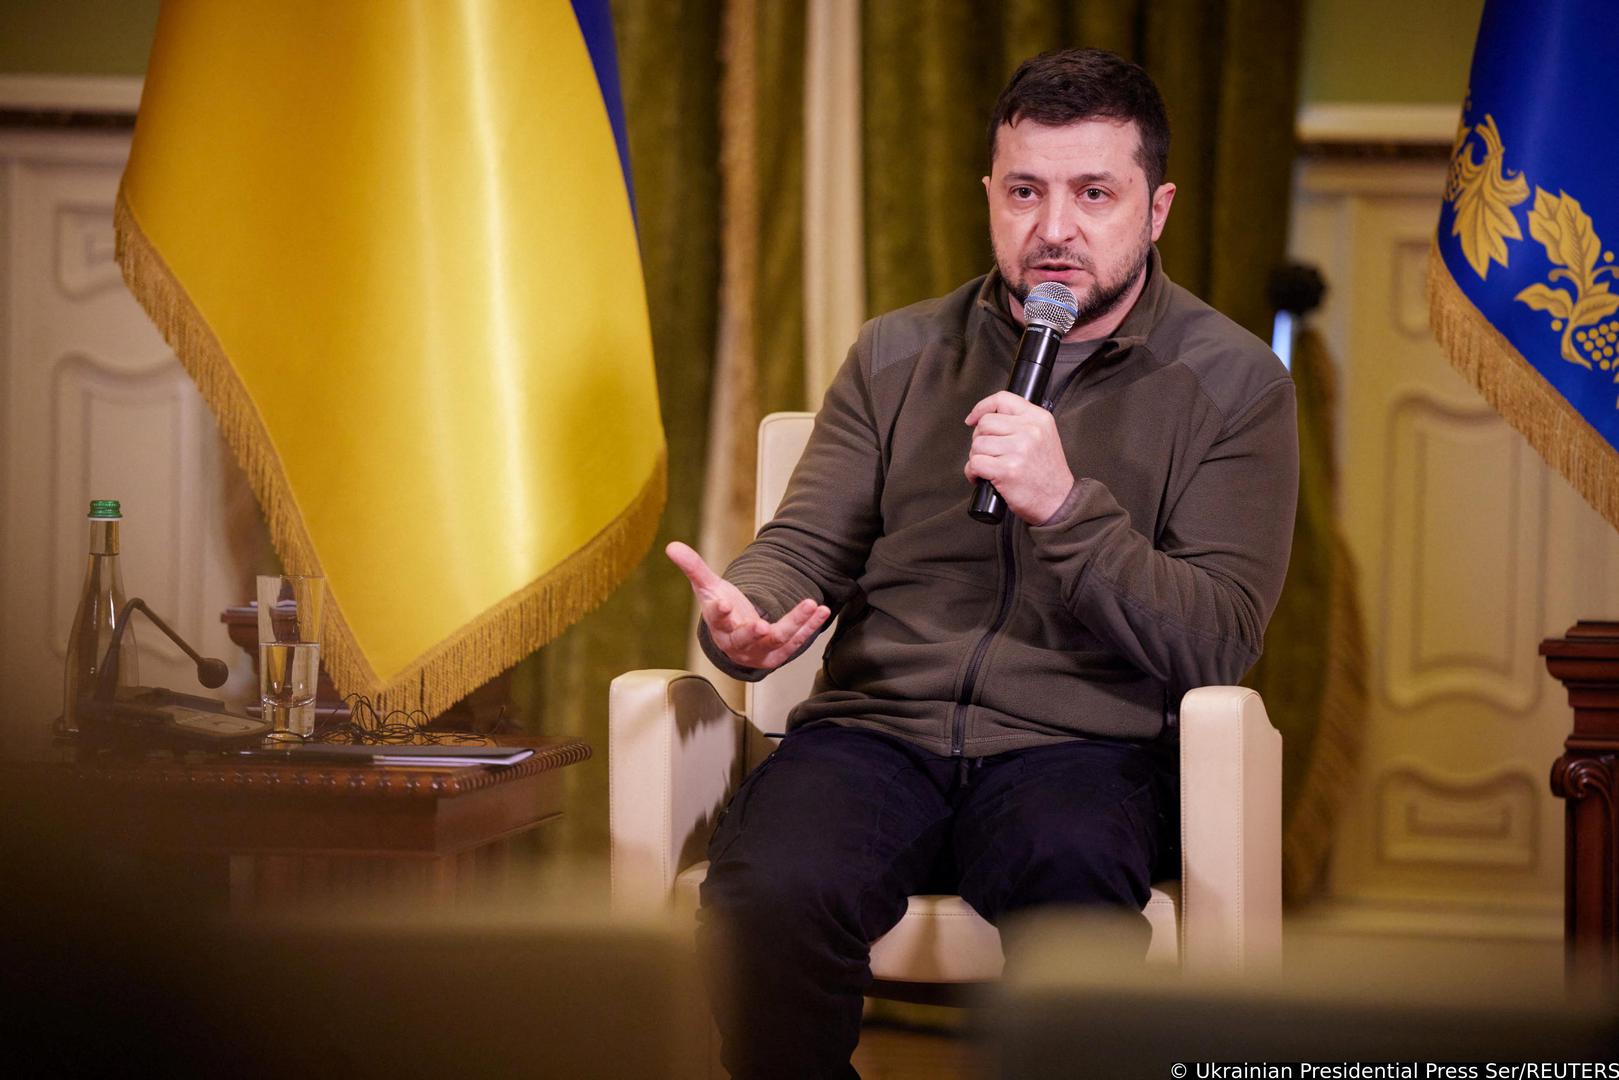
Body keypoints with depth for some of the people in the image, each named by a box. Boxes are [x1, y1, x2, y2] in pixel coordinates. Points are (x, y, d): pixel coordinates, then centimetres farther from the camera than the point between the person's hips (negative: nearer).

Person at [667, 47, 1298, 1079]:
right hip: (875, 729, 2)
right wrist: (742, 618, -10)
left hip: (1082, 748, -2)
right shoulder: (897, 357, 17)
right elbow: (806, 546, 15)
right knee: (765, 896, -31)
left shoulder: (1235, 383, 6)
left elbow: (1218, 643, -3)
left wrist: (1063, 504, -17)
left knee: (1070, 875, -39)